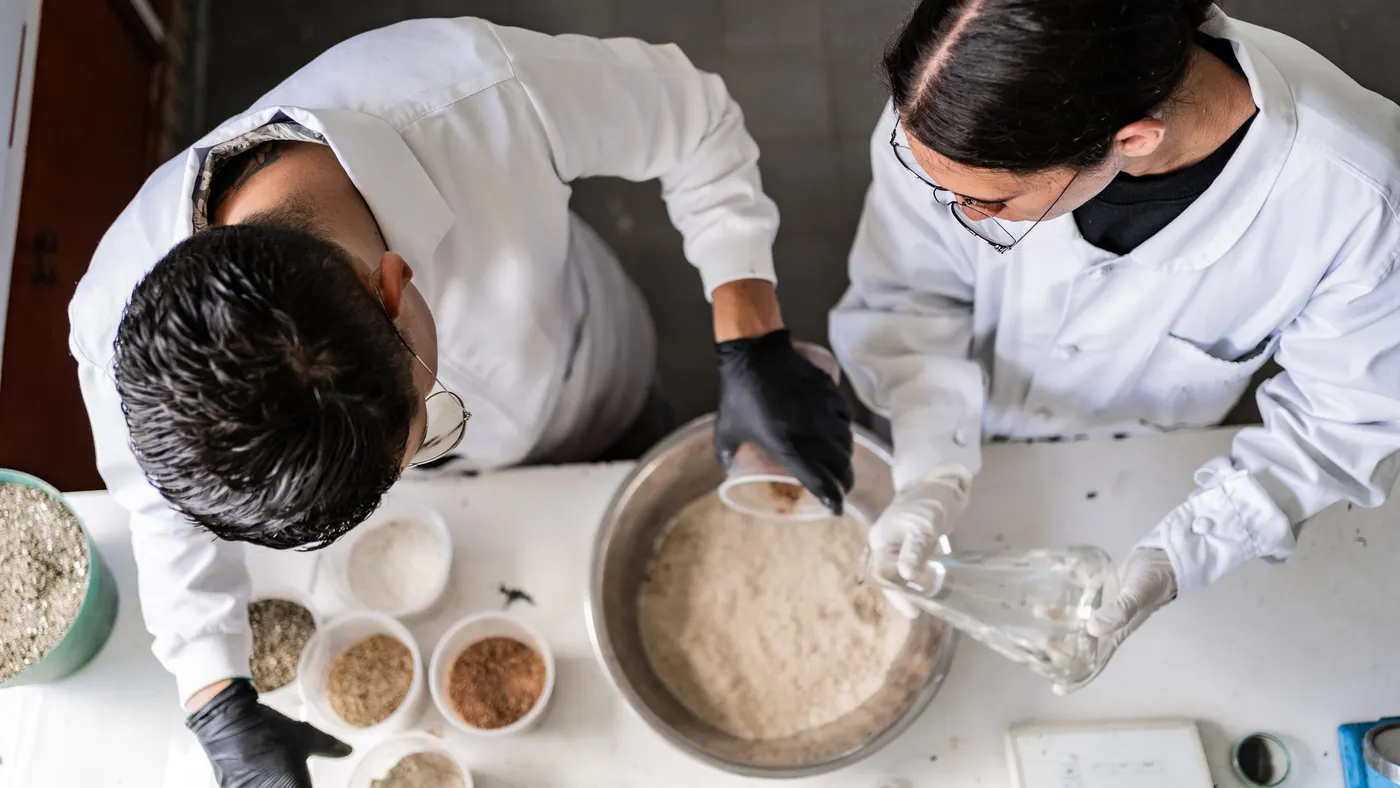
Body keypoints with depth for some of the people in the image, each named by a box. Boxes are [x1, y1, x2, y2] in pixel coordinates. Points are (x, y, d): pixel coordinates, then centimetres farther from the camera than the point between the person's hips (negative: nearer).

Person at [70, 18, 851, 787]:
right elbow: (167, 517, -16)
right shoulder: (120, 327, -39)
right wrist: (221, 706, -24)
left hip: (598, 410, 0)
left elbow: (694, 119, -27)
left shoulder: (478, 92, -47)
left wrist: (755, 349, -34)